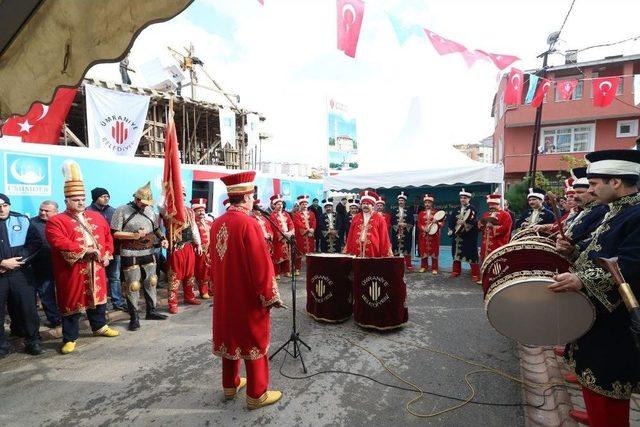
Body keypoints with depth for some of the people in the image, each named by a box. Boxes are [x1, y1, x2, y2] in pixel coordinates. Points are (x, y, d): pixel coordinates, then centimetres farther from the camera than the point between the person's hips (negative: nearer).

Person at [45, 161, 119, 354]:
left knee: (98, 297, 17)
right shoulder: (56, 221, -8)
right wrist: (85, 250, -24)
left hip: (96, 269, 5)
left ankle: (100, 326, 36)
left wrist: (107, 254, 1)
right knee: (72, 303, 5)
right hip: (72, 271, -5)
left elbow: (107, 237, 14)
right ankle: (70, 338, 19)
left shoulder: (97, 217, 10)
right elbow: (61, 243, -22)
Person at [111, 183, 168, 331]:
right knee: (132, 286, 0)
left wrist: (163, 238, 0)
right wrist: (134, 236, -18)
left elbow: (156, 228, 17)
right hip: (130, 255, -5)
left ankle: (152, 311, 27)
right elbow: (114, 233, -10)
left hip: (149, 253, 5)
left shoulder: (150, 210, 7)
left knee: (151, 282, 13)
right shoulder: (122, 211, -9)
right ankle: (134, 318, 12)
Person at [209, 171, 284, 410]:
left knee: (230, 337, 20)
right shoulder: (248, 224, -21)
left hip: (224, 296, 8)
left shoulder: (217, 224, 3)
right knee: (254, 342, 7)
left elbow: (214, 261, 12)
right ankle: (256, 395, 20)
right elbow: (261, 265, -22)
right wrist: (270, 296, -14)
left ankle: (230, 385, 36)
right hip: (248, 297, -7)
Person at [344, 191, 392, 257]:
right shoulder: (356, 218, 11)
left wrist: (385, 254, -5)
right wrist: (348, 251, 6)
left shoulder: (379, 218, 3)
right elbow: (350, 236, 11)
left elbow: (384, 237, 0)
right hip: (357, 254, 2)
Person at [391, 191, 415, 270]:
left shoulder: (409, 211, 7)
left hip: (406, 233, -1)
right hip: (396, 233, 1)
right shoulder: (394, 211, 10)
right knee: (396, 248, 1)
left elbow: (412, 222, 1)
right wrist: (398, 224, -12)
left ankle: (408, 264, 9)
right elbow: (392, 222, 3)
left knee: (407, 248, 1)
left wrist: (405, 225, -14)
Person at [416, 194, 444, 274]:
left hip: (434, 235, -2)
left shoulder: (436, 213, 6)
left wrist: (436, 222, -18)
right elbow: (418, 224, 6)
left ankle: (434, 268, 7)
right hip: (423, 235, 2)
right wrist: (423, 228, -11)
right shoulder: (421, 213, 11)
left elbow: (442, 222, 2)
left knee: (434, 251, 0)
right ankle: (424, 266, 16)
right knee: (423, 251, 4)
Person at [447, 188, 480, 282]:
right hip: (457, 236, 5)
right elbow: (451, 220, 10)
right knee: (456, 253, 12)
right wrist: (451, 230, -4)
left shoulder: (473, 209, -3)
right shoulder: (456, 210, 13)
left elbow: (475, 222, -15)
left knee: (472, 255, -3)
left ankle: (475, 275, 4)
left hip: (469, 237, -5)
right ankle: (456, 271, 25)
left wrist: (464, 223, -27)